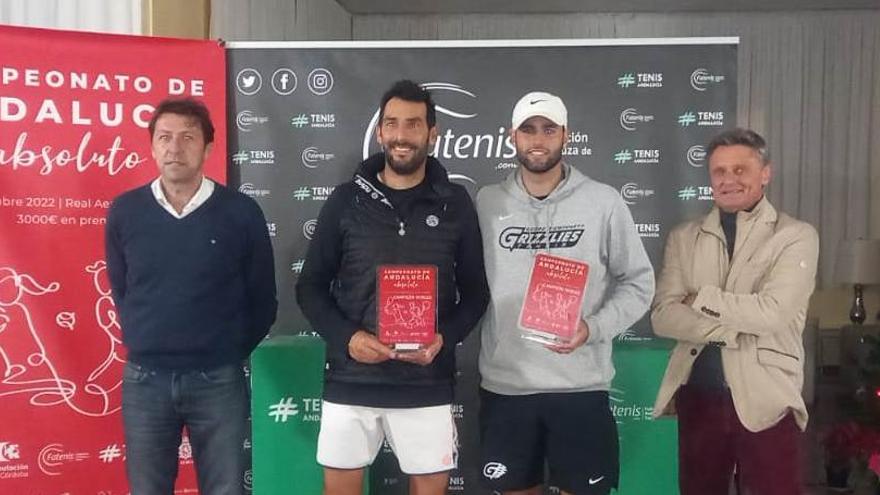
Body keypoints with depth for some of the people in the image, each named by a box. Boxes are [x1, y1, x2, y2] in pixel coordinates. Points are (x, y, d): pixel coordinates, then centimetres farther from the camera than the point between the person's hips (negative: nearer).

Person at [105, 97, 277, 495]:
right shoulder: (124, 212, 0)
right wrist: (144, 344, 10)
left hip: (218, 380, -1)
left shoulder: (241, 213, -5)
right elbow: (120, 290, 12)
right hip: (144, 379, 2)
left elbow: (262, 299, 2)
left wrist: (232, 353, 4)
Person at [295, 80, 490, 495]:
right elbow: (310, 286, 4)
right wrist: (346, 337, -12)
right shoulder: (346, 200, 1)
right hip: (350, 380, 0)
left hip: (426, 384, 0)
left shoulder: (455, 204, 2)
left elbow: (476, 291, 6)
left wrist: (444, 338, -11)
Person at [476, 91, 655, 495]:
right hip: (504, 383, 2)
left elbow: (638, 282, 1)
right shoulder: (487, 202, 3)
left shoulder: (603, 201, -2)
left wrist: (593, 328, -13)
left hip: (581, 385, -1)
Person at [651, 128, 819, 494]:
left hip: (764, 400, -3)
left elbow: (773, 311, -16)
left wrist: (700, 299, -7)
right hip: (697, 396, 3)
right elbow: (662, 316, -4)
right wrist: (735, 332, -14)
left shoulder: (796, 236, -1)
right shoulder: (683, 237, 7)